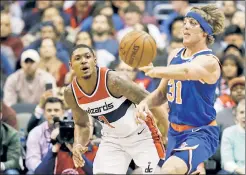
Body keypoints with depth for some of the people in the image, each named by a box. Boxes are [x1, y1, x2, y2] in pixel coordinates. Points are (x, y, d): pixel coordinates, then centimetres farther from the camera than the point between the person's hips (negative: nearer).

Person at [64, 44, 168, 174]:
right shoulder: (70, 93, -11)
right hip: (112, 139, 5)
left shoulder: (113, 81, -29)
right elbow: (81, 124, 7)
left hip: (141, 135, -4)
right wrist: (78, 145, -14)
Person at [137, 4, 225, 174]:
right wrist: (146, 102, -6)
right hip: (175, 131, 8)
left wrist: (154, 70, -58)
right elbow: (162, 92, 17)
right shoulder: (175, 55, 7)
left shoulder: (209, 61, -17)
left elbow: (186, 71, -40)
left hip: (201, 133, -8)